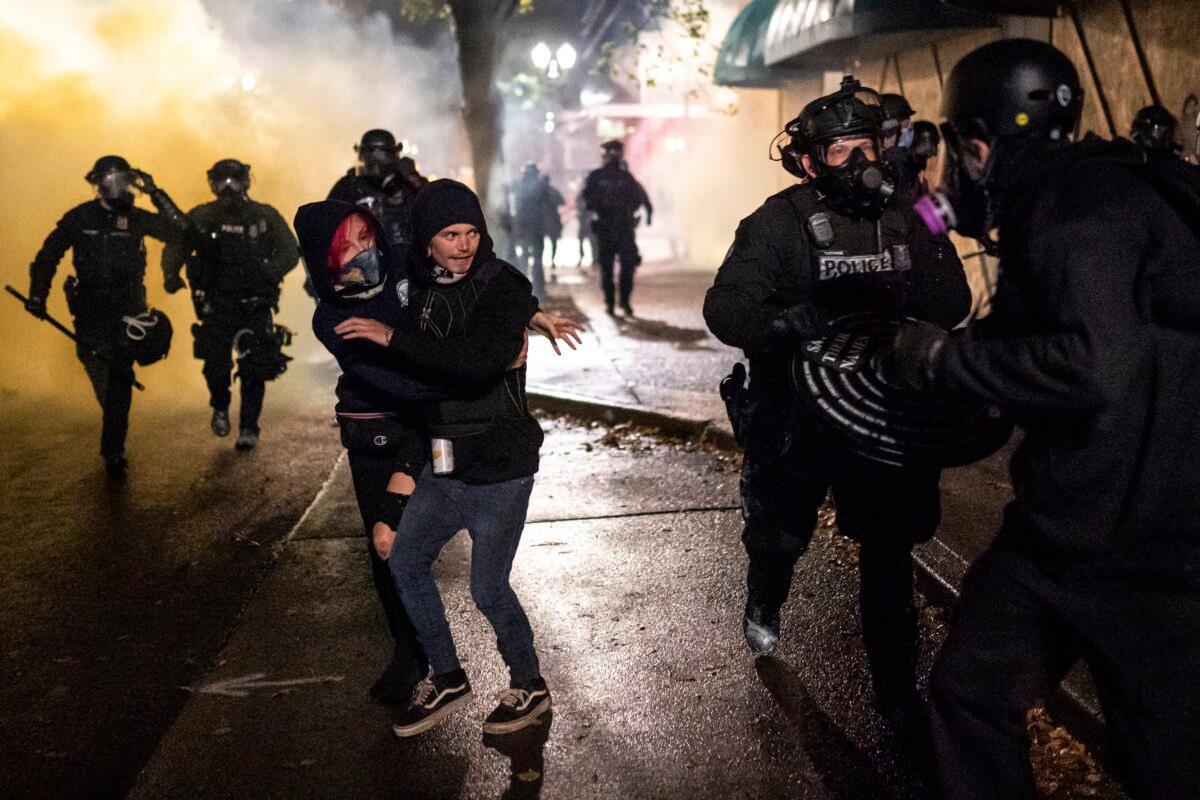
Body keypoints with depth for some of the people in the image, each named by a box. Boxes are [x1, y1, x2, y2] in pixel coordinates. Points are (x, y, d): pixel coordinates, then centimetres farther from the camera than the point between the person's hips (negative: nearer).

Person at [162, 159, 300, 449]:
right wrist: (171, 273, -23)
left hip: (255, 305, 0)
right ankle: (220, 408, 26)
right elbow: (175, 246, -2)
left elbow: (290, 249, -6)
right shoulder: (200, 217, 2)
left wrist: (272, 270, -28)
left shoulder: (265, 216, 0)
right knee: (216, 363, -7)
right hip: (216, 305, 0)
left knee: (254, 368, -5)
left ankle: (249, 428, 8)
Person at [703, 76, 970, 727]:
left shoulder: (900, 218, 1)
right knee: (781, 532, 18)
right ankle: (763, 606, 53)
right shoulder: (779, 223, -14)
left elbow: (951, 303, -1)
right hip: (796, 418, -3)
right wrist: (791, 320, -44)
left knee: (889, 549, 7)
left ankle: (895, 682, 24)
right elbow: (724, 307, -25)